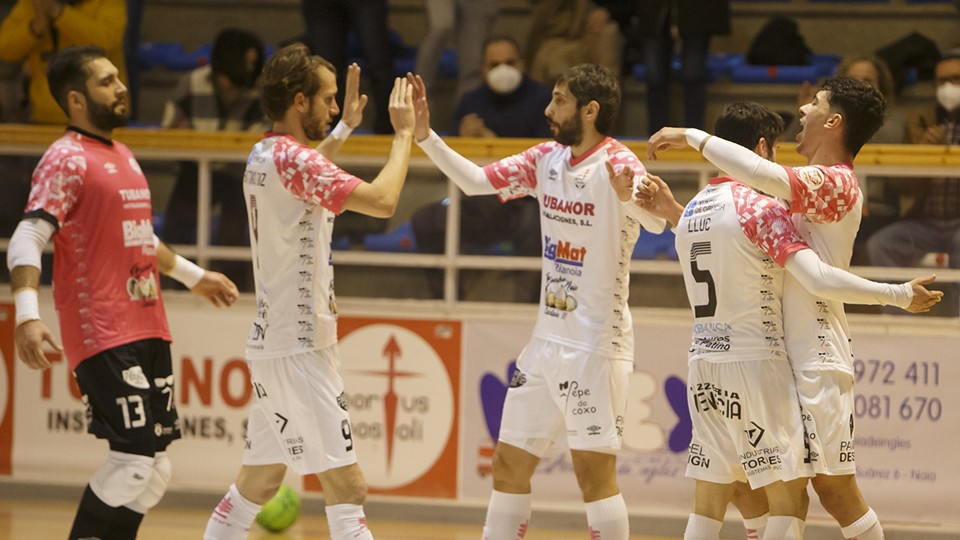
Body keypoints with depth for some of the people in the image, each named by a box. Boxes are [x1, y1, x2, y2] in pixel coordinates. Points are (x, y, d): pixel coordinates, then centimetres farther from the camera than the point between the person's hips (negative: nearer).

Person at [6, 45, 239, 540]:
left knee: (153, 469, 8)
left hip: (147, 330, 9)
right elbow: (27, 238, -21)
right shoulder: (67, 159, -10)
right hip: (103, 336, -9)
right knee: (135, 458, -15)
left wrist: (191, 275, 42)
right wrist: (27, 314, -36)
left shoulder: (122, 156, 18)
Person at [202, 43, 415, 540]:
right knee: (347, 488, -12)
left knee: (258, 481, 17)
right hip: (298, 349, -10)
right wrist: (403, 133, -14)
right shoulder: (293, 159, -17)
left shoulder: (263, 156, 12)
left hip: (272, 343, 10)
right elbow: (382, 201, -26)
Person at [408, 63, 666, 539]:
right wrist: (424, 137, 1)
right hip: (548, 338, 8)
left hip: (596, 345, -8)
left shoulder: (617, 164, -15)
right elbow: (476, 181, 13)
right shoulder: (547, 159, 8)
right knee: (508, 465, 11)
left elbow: (656, 222, -32)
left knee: (594, 473, -11)